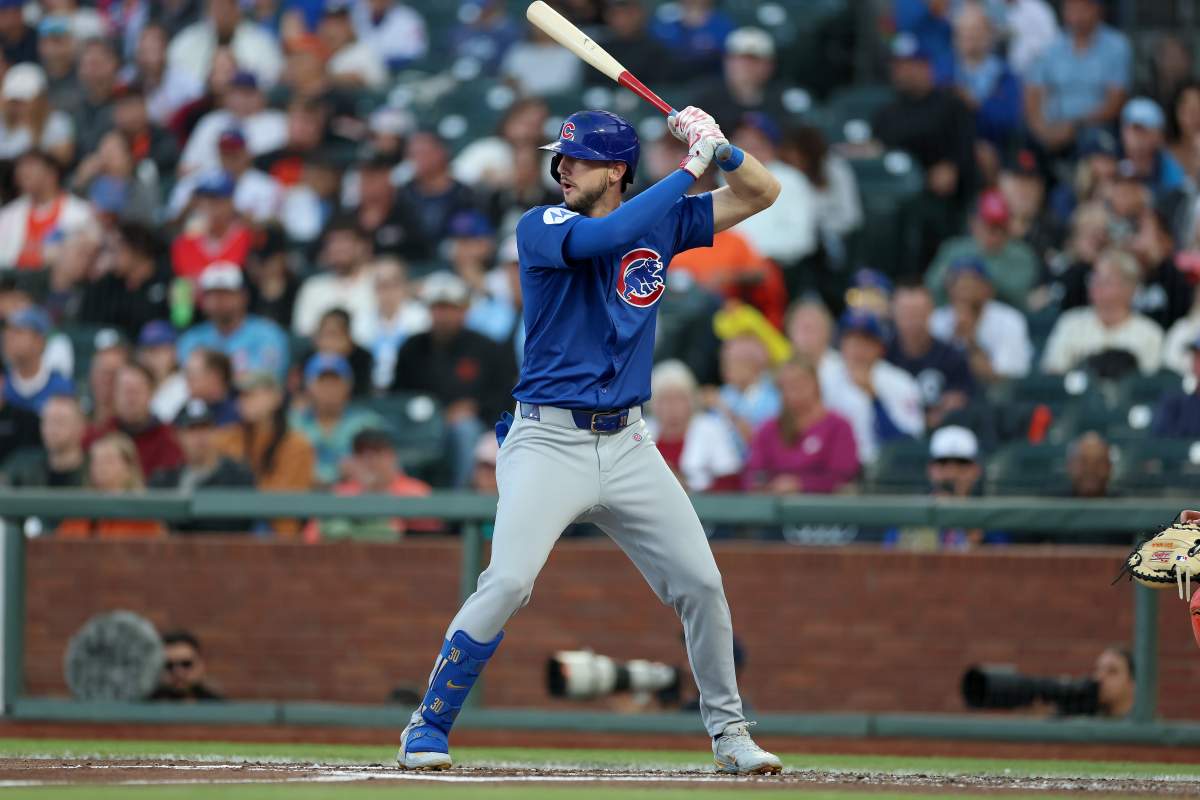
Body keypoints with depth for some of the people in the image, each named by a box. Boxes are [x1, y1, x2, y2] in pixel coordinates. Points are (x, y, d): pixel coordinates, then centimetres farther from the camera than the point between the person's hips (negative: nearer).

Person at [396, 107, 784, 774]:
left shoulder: (660, 224, 8)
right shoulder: (542, 227, -5)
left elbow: (762, 193, 11)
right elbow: (606, 235, -26)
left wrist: (720, 146, -9)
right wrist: (692, 168, -22)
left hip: (627, 444, 5)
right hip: (548, 440, -5)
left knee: (701, 582, 2)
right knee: (508, 583, -20)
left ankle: (729, 732, 19)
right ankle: (429, 727, -9)